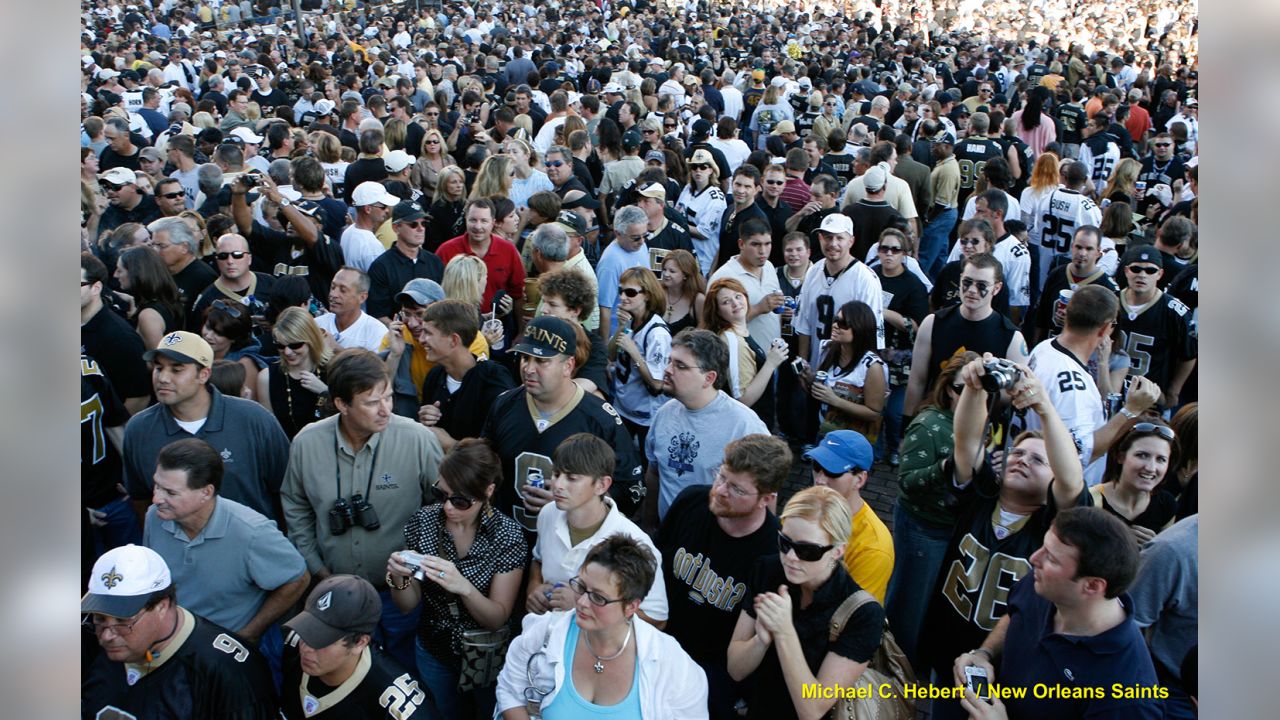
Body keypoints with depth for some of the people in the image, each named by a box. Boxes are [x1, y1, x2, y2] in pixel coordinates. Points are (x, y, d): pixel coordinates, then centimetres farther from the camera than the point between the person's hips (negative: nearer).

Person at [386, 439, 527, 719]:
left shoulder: (507, 535, -22)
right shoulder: (423, 521, -15)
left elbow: (498, 617, -20)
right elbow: (407, 606, -8)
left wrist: (463, 587, -38)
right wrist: (399, 579, -30)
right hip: (434, 651, 2)